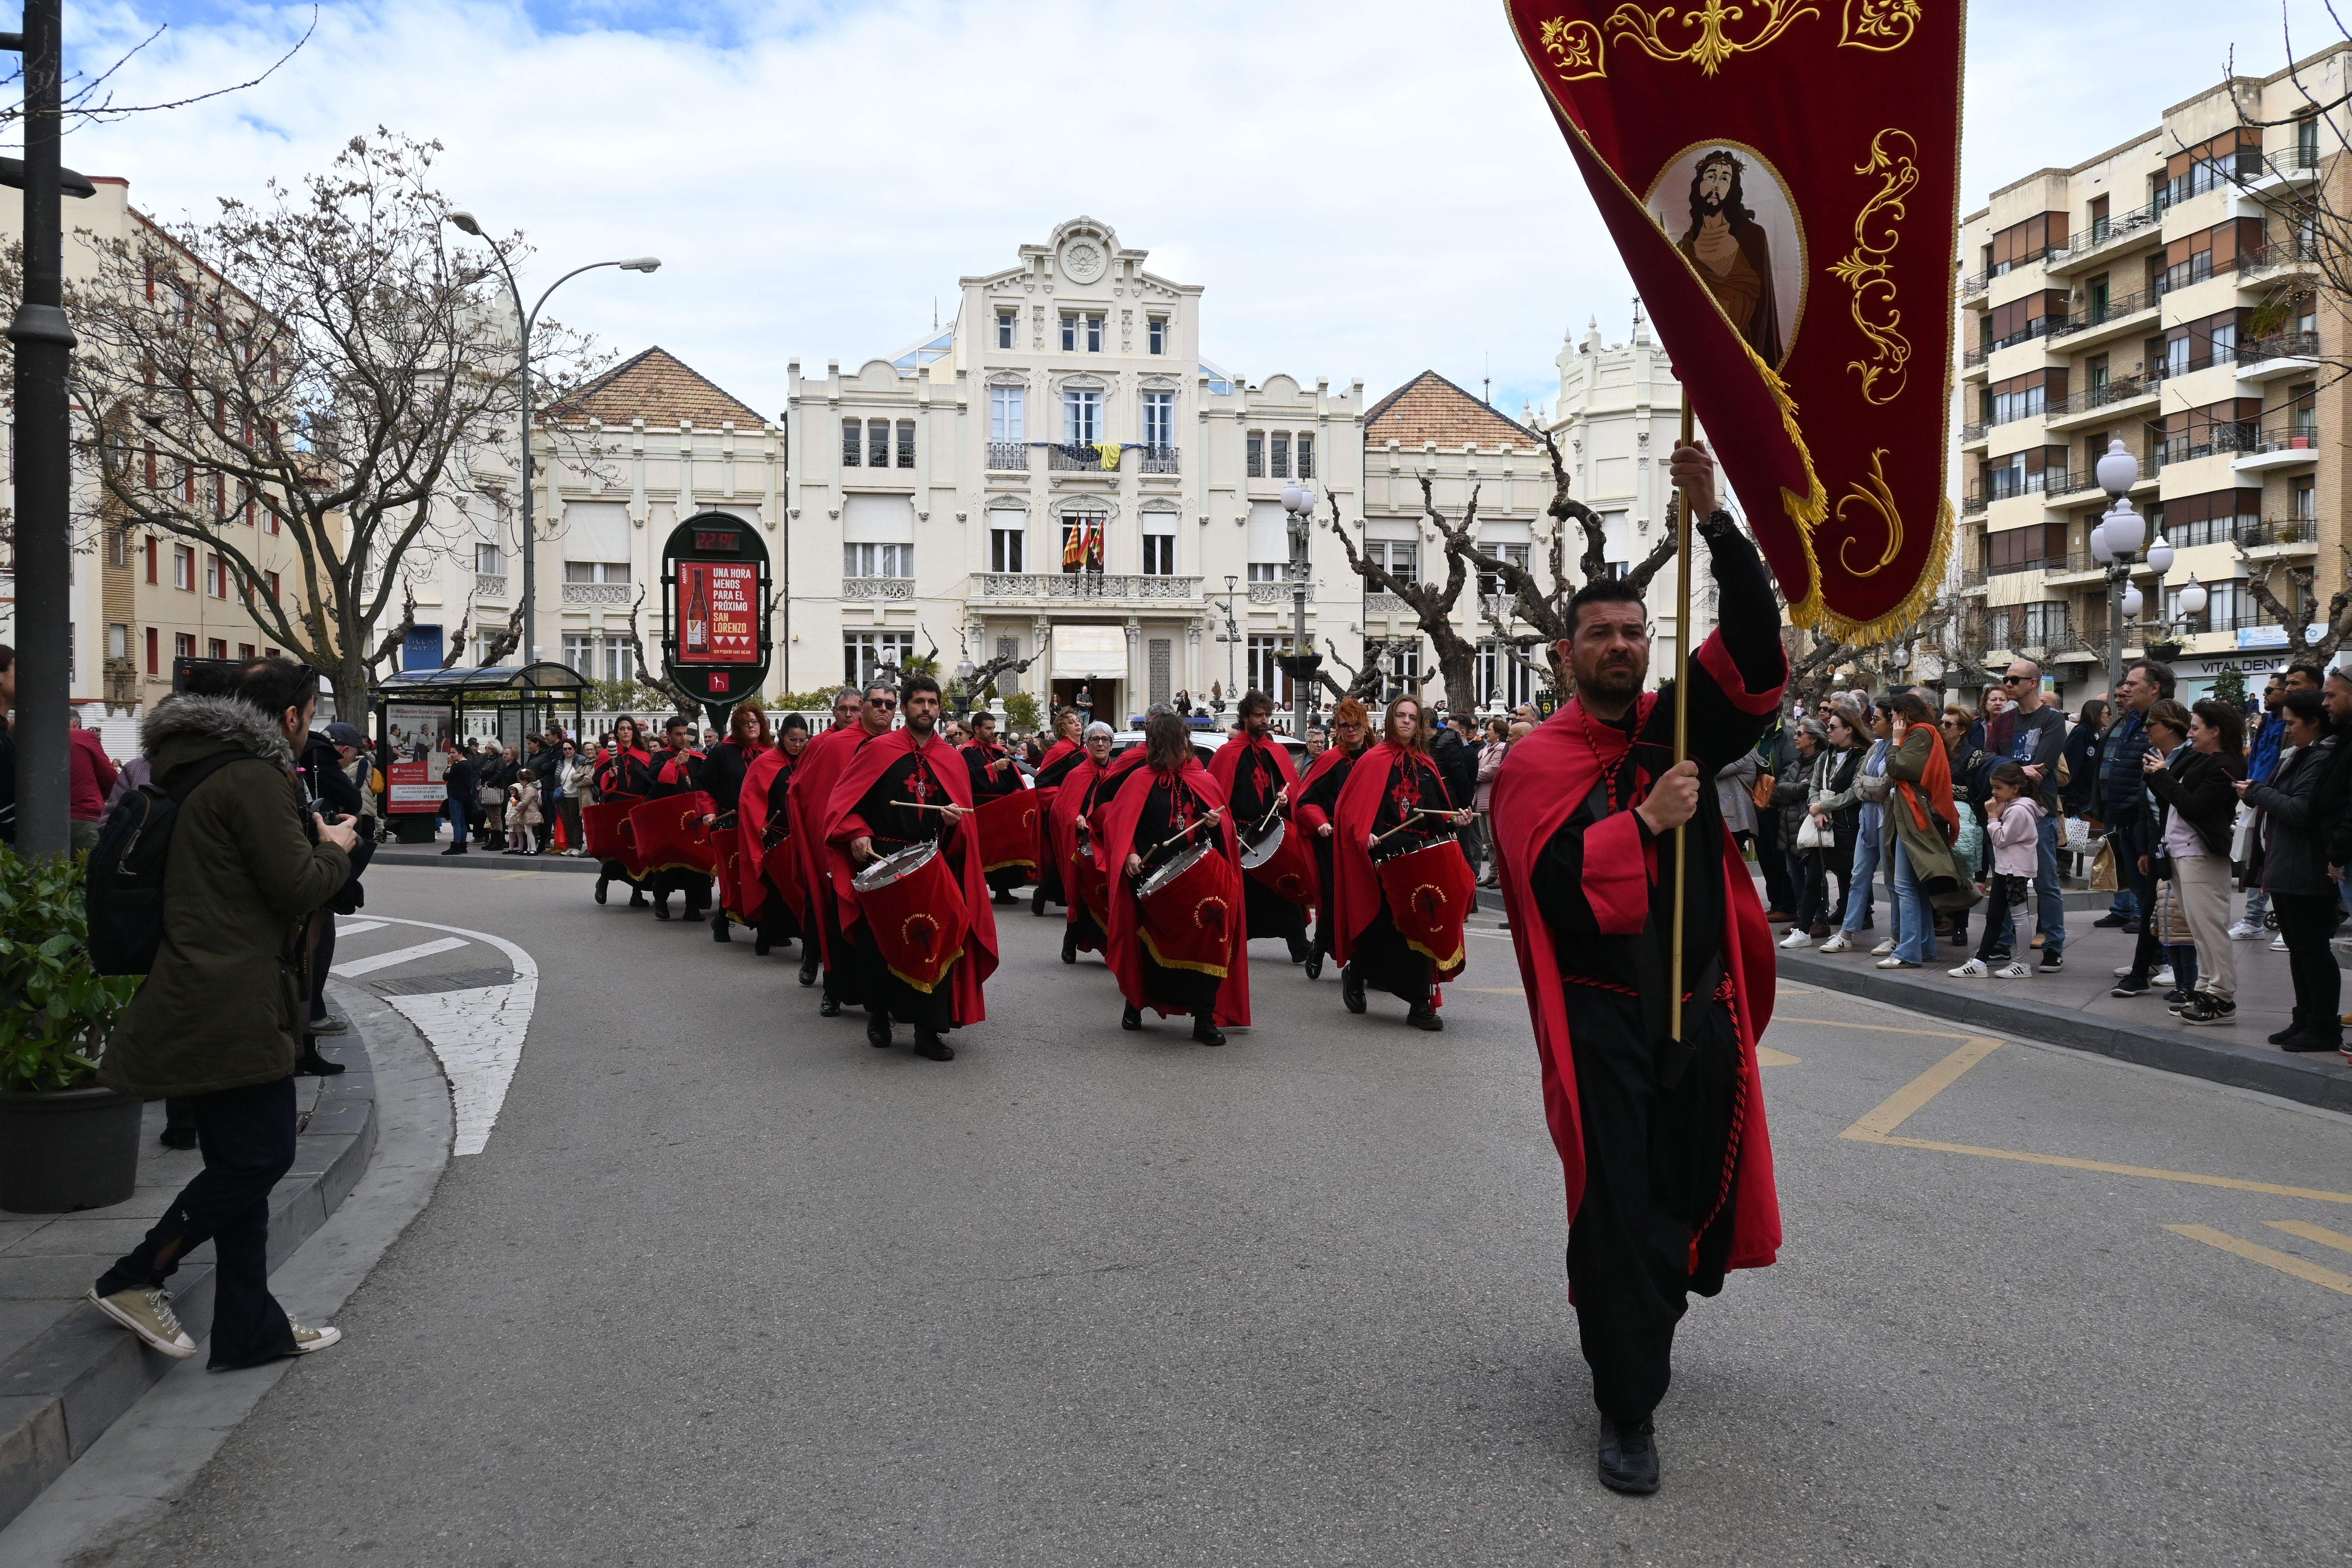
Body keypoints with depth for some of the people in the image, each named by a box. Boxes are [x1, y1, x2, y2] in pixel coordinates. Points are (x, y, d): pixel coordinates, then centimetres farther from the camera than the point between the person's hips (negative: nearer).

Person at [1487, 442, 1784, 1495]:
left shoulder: (1682, 727, 7)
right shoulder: (1540, 759, -2)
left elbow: (1754, 640, -6)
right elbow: (1547, 876, -15)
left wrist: (1713, 519, -17)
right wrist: (1646, 820, -22)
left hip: (1701, 1010, 4)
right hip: (1603, 1019, -4)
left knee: (1691, 1192, 15)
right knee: (1618, 1208, -3)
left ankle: (1641, 1322, 43)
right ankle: (1627, 1409, 7)